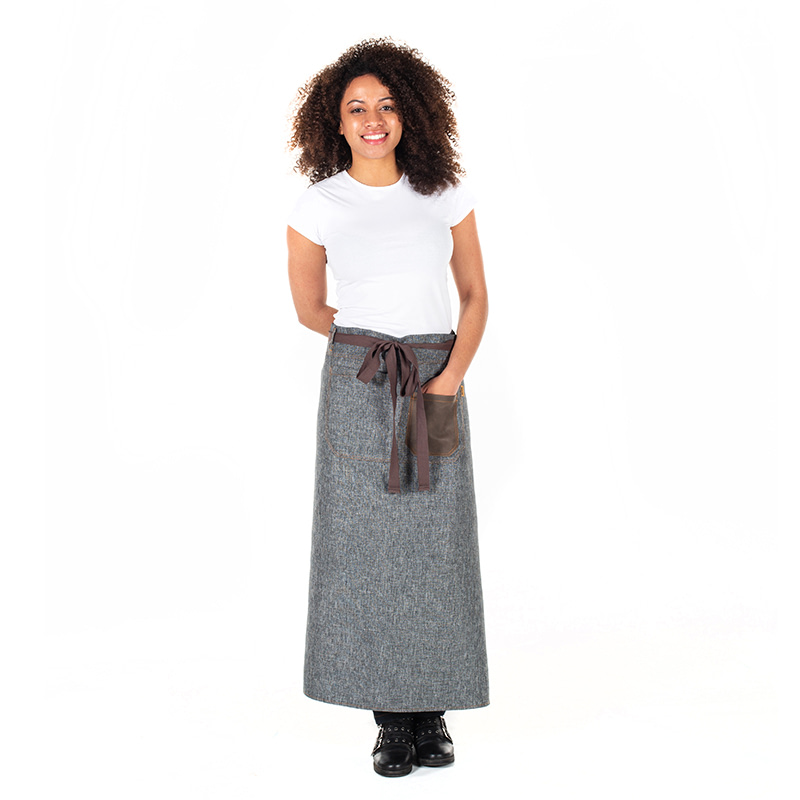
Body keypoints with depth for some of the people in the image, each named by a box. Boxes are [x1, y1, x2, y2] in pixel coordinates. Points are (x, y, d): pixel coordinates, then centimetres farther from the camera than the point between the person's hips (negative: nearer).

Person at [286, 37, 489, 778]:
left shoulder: (446, 194, 4)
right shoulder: (317, 207, -1)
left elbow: (477, 296, 4)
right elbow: (309, 309, 9)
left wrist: (449, 379, -10)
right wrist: (376, 344, 9)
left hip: (439, 385, 2)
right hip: (357, 387, -1)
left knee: (437, 545, 2)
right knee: (367, 544, -1)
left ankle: (432, 712, 17)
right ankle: (392, 716, 14)